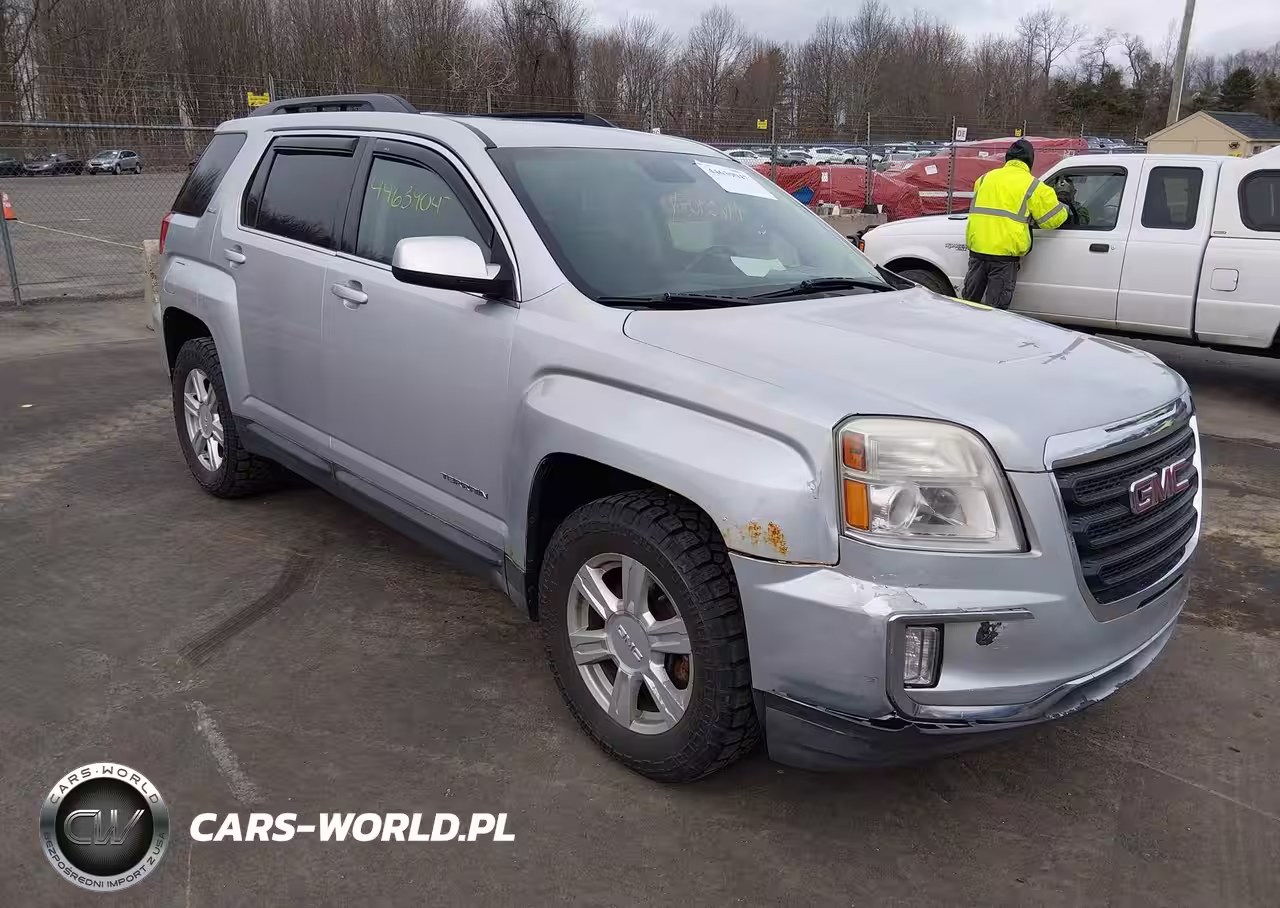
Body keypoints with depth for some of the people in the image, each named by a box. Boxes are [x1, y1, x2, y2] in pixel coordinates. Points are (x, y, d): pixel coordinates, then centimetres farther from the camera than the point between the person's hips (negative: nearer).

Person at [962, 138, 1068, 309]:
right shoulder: (1032, 186, 0)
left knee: (970, 300, 15)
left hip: (977, 249, 4)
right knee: (996, 306, 2)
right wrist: (1065, 209, 24)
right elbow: (1053, 218, 2)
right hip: (1005, 252, -4)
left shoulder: (985, 178, 14)